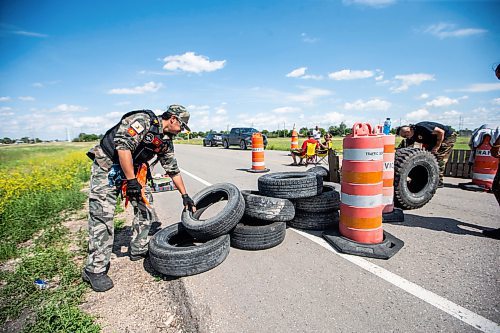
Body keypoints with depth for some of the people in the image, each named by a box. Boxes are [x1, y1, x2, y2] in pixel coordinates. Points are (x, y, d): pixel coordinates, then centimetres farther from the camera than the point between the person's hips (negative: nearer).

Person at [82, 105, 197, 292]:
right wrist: (131, 181, -28)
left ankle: (138, 250, 19)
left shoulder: (166, 142, 5)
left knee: (145, 204, 4)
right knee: (102, 216, -10)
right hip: (107, 166, -8)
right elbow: (123, 146, -30)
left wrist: (185, 196, 10)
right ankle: (95, 269, -1)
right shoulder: (142, 120, -20)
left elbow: (173, 170, 11)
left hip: (131, 171, 9)